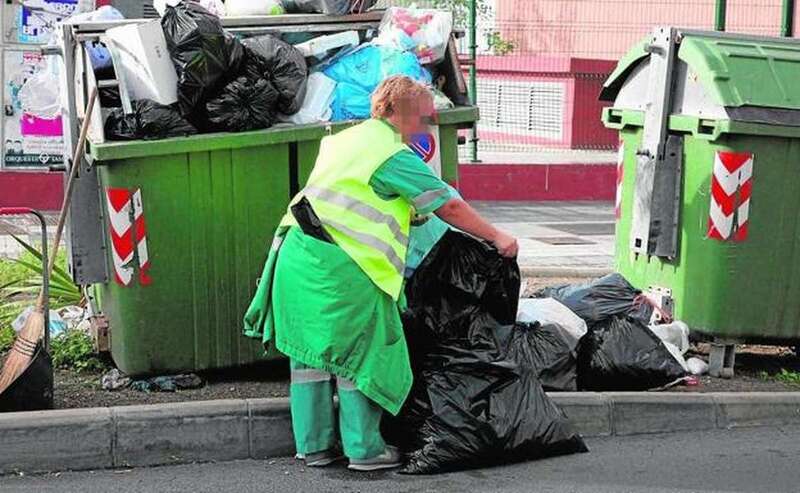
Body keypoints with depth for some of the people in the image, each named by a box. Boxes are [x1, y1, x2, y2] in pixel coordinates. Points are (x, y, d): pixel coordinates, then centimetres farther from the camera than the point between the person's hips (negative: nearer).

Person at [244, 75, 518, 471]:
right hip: (342, 268, -8)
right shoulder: (394, 156, -6)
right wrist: (497, 238, 4)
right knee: (361, 357, 4)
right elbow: (448, 206, -5)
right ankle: (364, 449, 13)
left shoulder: (345, 139, 20)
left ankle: (313, 445, 23)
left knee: (309, 351, 14)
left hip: (297, 256, 8)